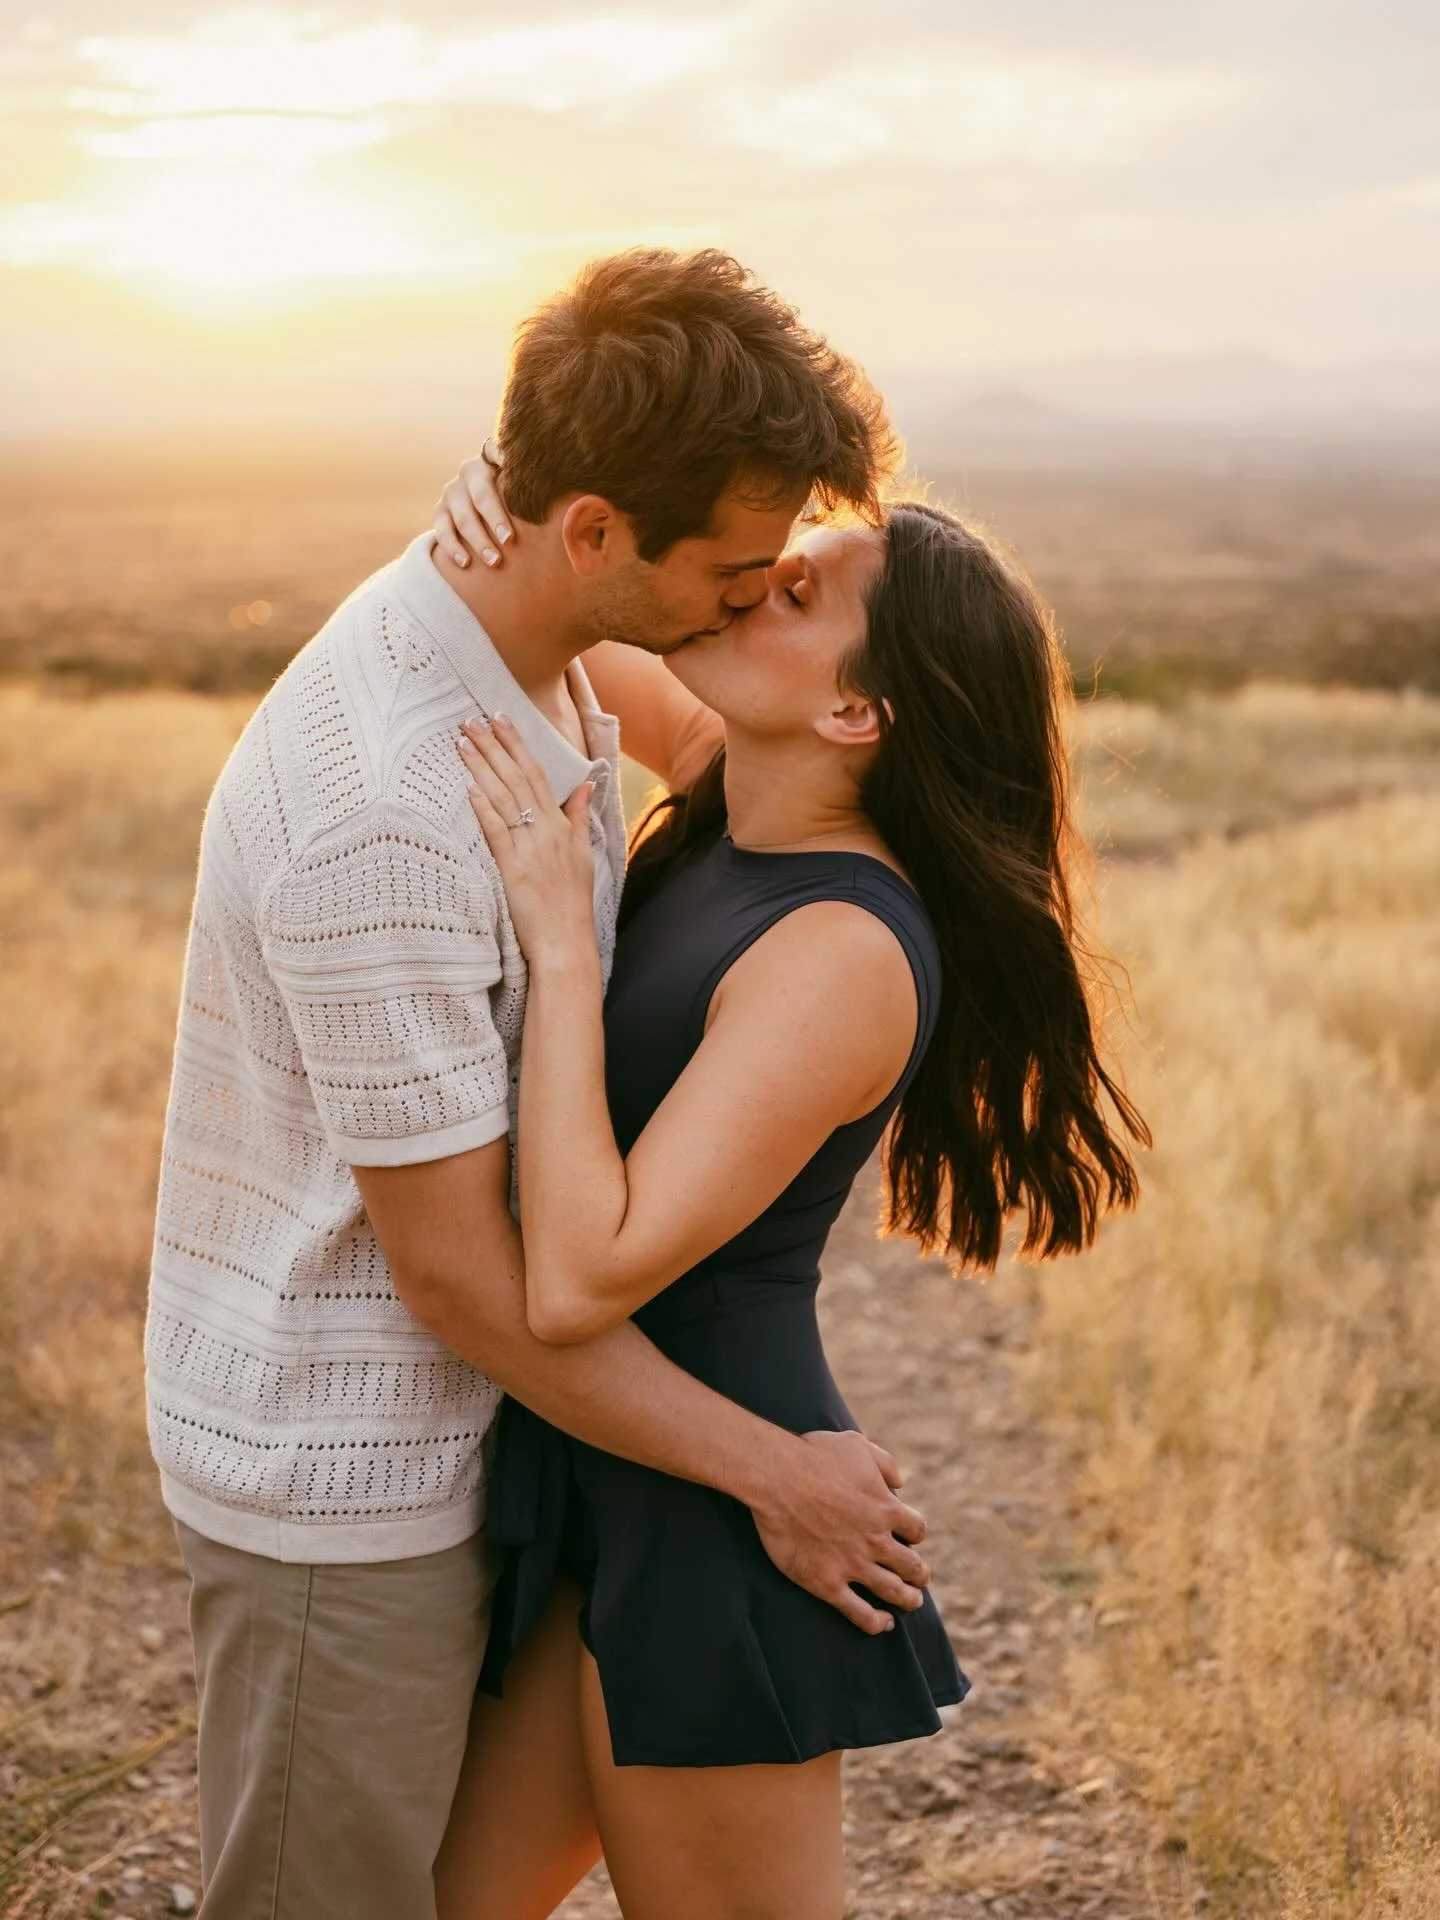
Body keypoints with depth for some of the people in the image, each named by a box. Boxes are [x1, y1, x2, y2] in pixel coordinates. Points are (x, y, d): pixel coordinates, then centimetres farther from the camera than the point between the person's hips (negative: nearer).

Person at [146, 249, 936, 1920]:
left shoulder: (512, 653, -1)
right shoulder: (379, 811, -32)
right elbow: (454, 1267, -25)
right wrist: (773, 1472, -18)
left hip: (440, 1421, 9)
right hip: (343, 1467, -9)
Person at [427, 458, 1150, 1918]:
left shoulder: (842, 954, -25)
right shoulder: (740, 795, 0)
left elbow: (577, 1284, -31)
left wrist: (559, 941, -26)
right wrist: (496, 500, -8)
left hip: (701, 1530, -9)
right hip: (594, 1482, 9)